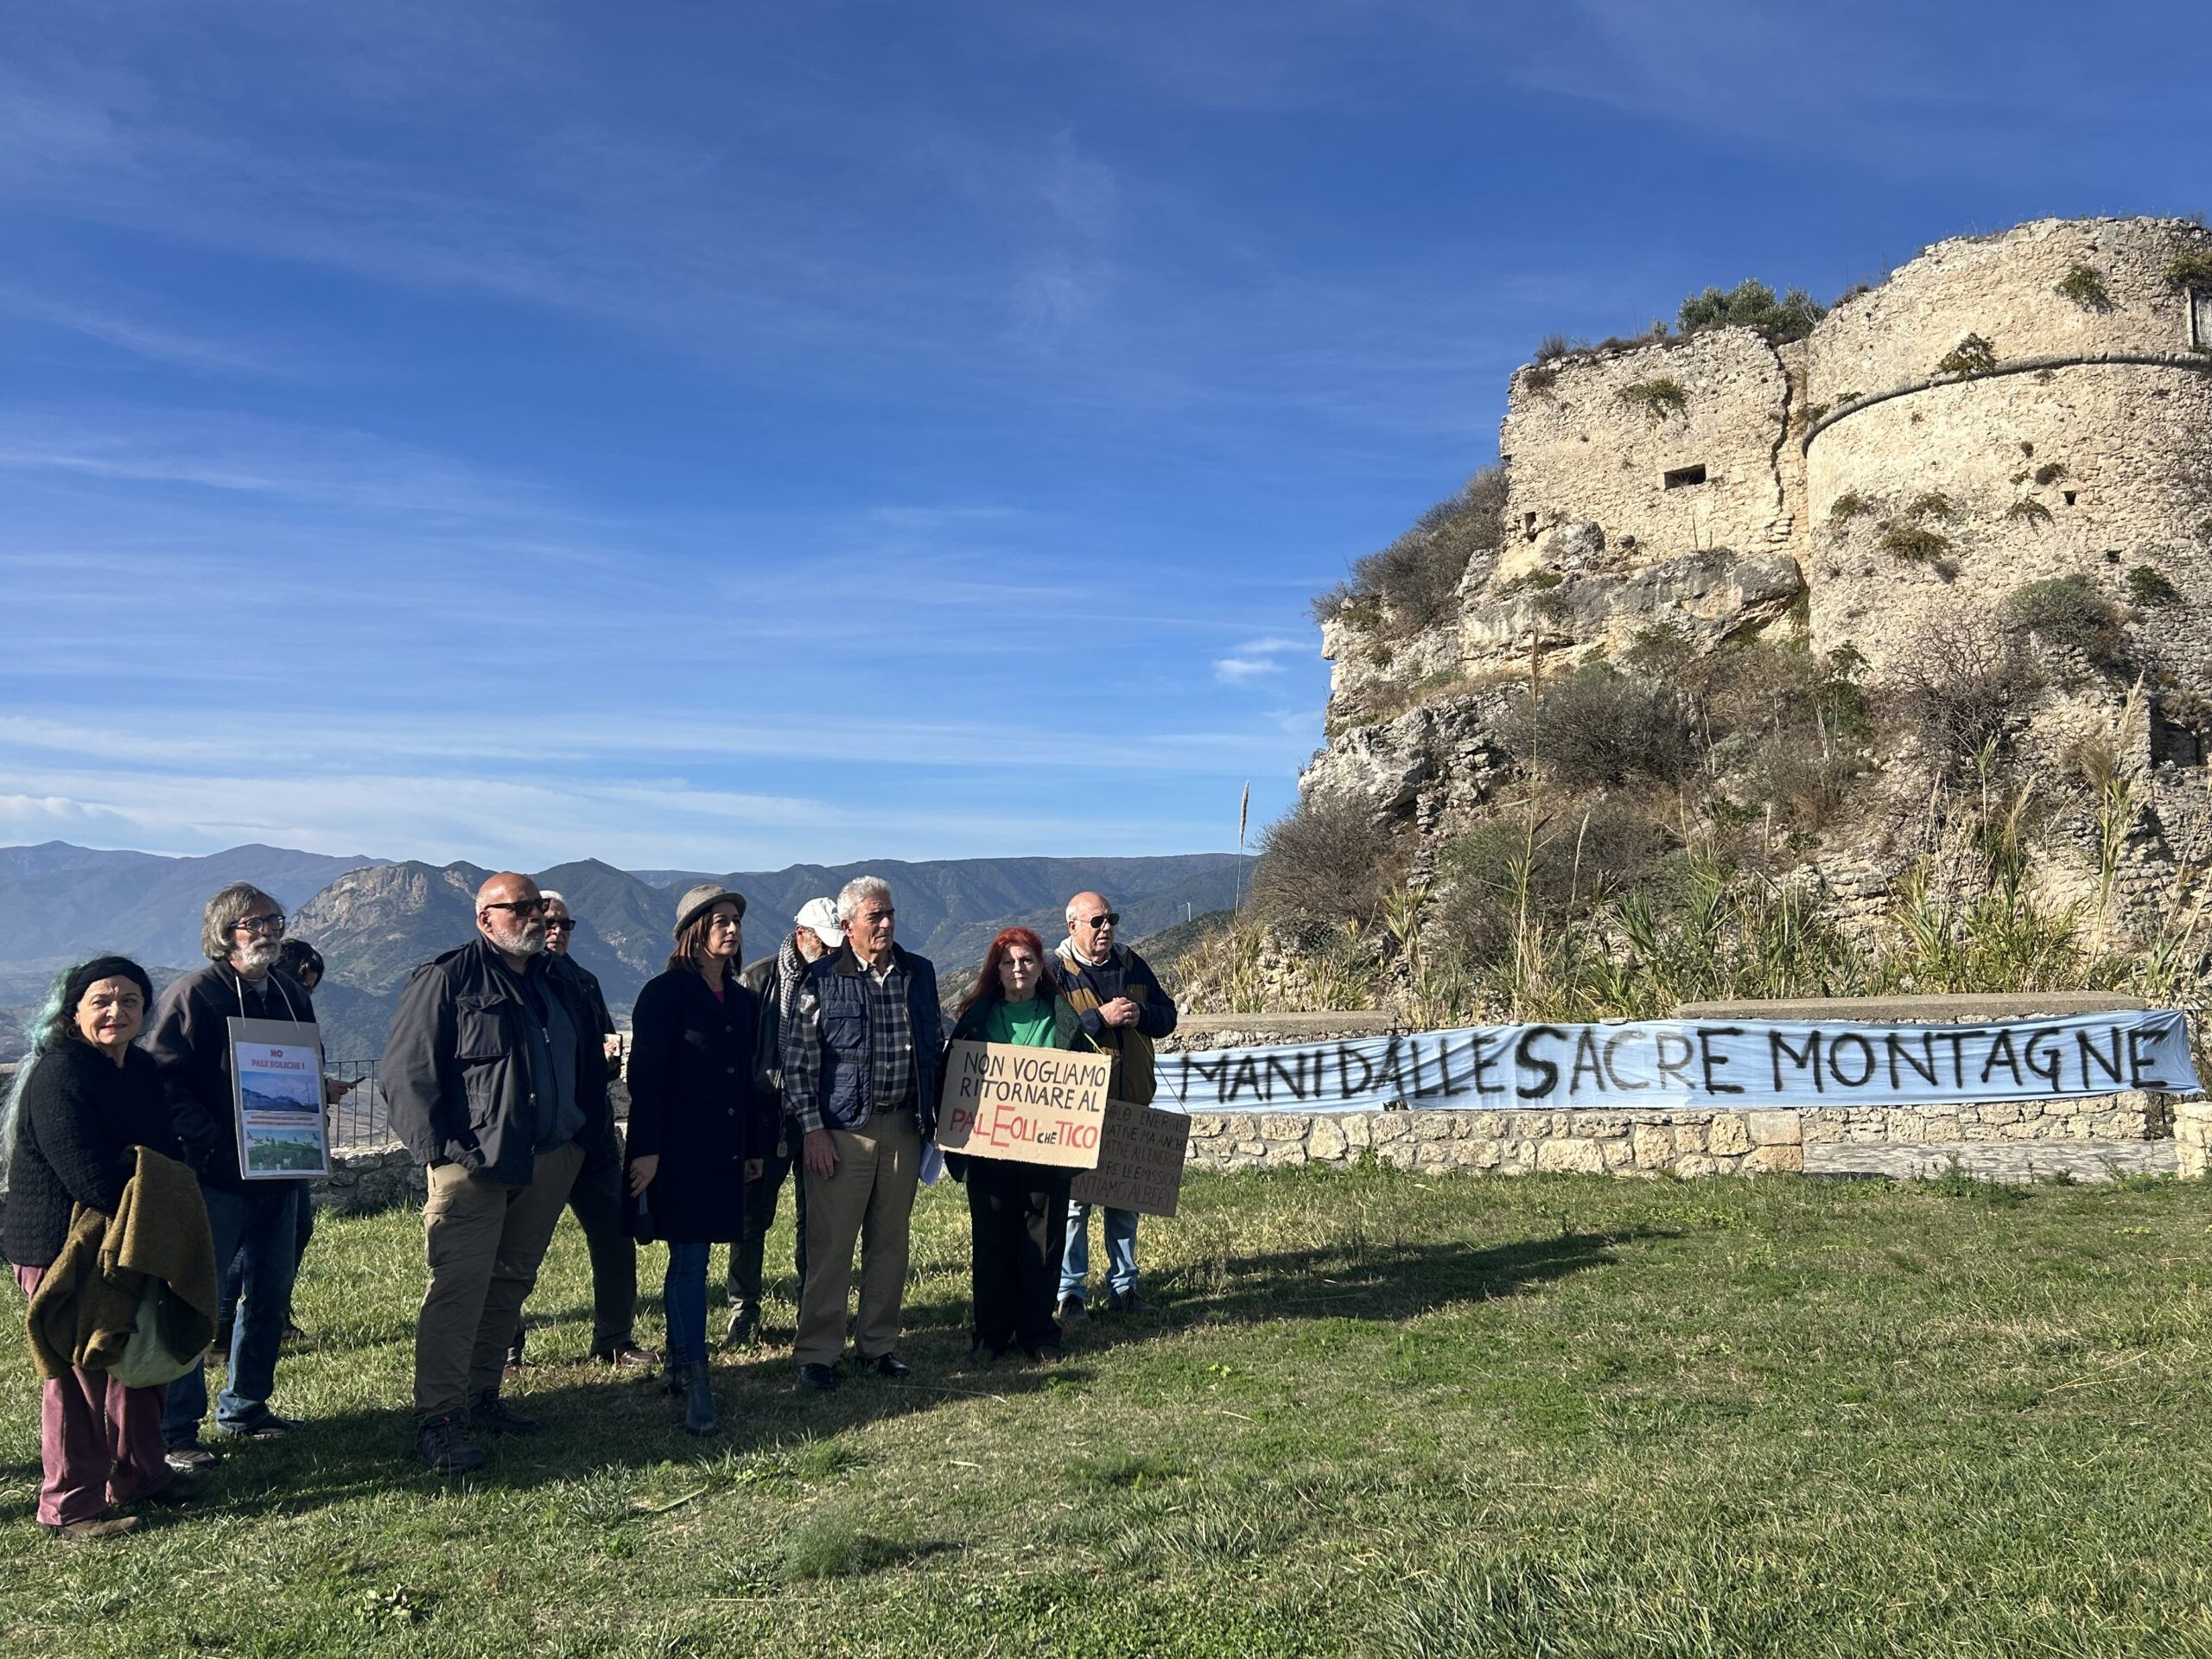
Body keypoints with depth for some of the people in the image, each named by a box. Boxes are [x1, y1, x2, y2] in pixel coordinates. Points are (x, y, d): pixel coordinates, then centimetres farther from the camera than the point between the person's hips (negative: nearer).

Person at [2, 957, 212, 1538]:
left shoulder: (143, 1070, 8)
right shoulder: (58, 1075, -19)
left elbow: (169, 1154, 12)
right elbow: (93, 1179, -24)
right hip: (64, 1249, -8)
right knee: (79, 1375, 0)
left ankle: (140, 1473, 32)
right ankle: (70, 1506, 13)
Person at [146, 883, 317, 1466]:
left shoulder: (292, 995, 12)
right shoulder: (194, 995, -8)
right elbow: (166, 1084, -14)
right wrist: (213, 1150, -21)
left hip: (281, 1173, 7)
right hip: (217, 1178, -7)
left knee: (271, 1296, 14)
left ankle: (245, 1408, 28)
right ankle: (175, 1429, 8)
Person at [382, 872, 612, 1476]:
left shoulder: (559, 986, 17)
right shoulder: (445, 979, -3)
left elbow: (590, 1064, 25)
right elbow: (406, 1070, -8)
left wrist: (585, 1132, 15)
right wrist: (441, 1148, -14)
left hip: (550, 1162, 7)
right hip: (474, 1163, -6)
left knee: (511, 1283, 12)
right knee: (458, 1287, -9)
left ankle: (481, 1395, 24)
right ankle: (438, 1420, -4)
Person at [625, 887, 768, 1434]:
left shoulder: (742, 1001, 13)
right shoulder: (664, 994, -7)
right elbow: (645, 1076, -12)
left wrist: (754, 1147, 17)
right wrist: (646, 1150, -17)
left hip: (724, 1150, 7)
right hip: (679, 1148, -6)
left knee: (692, 1260, 13)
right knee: (689, 1261, -7)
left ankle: (677, 1366, 23)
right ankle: (695, 1383, -5)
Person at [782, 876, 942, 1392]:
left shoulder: (919, 973, 8)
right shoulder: (821, 980, -5)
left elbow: (935, 1045, 16)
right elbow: (797, 1062, -4)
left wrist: (931, 1117, 13)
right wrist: (812, 1129, -10)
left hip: (903, 1126, 4)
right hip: (841, 1130, -4)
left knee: (890, 1243, 11)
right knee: (831, 1245, -2)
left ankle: (878, 1344, 23)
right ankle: (816, 1353, 8)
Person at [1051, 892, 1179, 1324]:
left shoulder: (1132, 964, 9)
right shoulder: (1056, 972, -6)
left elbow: (1167, 1016, 11)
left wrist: (1140, 1014, -10)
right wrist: (1101, 1017, -20)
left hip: (1131, 1105, 5)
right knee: (1074, 1199, 0)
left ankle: (1124, 1286, 24)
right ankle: (1069, 1292, 9)